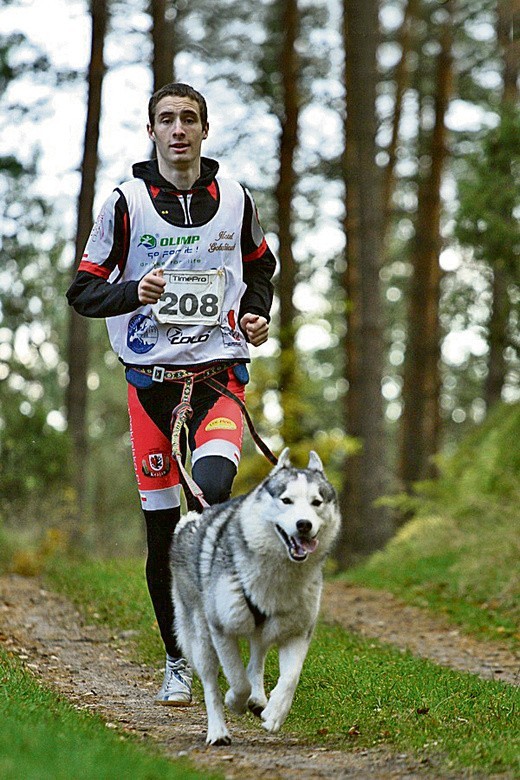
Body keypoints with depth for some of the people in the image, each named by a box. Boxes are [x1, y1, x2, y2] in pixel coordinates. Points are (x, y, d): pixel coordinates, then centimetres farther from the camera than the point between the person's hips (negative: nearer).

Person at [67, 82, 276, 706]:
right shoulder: (127, 202, 0)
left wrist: (258, 315, 5)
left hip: (218, 374, 0)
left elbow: (259, 266, 24)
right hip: (150, 379, 0)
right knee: (162, 533, 3)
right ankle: (178, 662, 18)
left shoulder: (233, 199, 6)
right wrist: (133, 292, -18)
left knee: (212, 487, -28)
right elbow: (83, 291, 1)